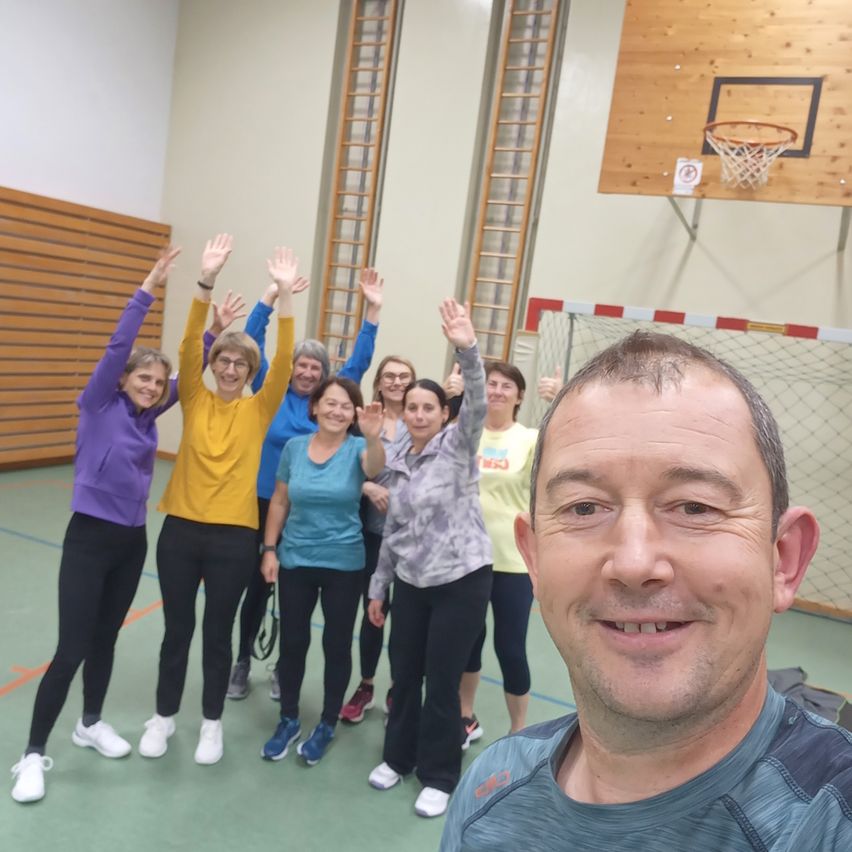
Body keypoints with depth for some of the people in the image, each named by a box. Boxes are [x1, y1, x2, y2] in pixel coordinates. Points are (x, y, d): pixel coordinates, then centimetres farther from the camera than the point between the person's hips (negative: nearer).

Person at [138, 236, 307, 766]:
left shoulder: (260, 408, 0)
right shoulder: (195, 399, 2)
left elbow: (284, 362, -13)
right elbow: (190, 345, -10)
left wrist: (285, 296, -23)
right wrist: (207, 282, -22)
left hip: (234, 535, -1)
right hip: (181, 528, 1)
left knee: (218, 632, 10)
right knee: (177, 628, 14)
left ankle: (212, 723, 30)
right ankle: (164, 716, 34)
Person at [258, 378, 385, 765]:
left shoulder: (357, 449, -9)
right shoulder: (294, 447, -2)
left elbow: (375, 467, -33)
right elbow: (279, 502, 5)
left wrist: (373, 437, -53)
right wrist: (269, 549, 2)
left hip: (343, 564, -2)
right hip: (295, 560, 2)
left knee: (337, 645, 9)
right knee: (292, 642, 12)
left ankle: (327, 725, 28)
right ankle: (288, 720, 32)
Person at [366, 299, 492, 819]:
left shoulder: (458, 445, -8)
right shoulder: (398, 460, 7)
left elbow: (477, 406, -29)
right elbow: (393, 530, 12)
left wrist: (468, 350, -44)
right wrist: (378, 586, 14)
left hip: (462, 581, -5)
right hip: (411, 582, 5)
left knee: (443, 683, 5)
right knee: (404, 675, 14)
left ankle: (439, 777, 26)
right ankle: (398, 757, 39)